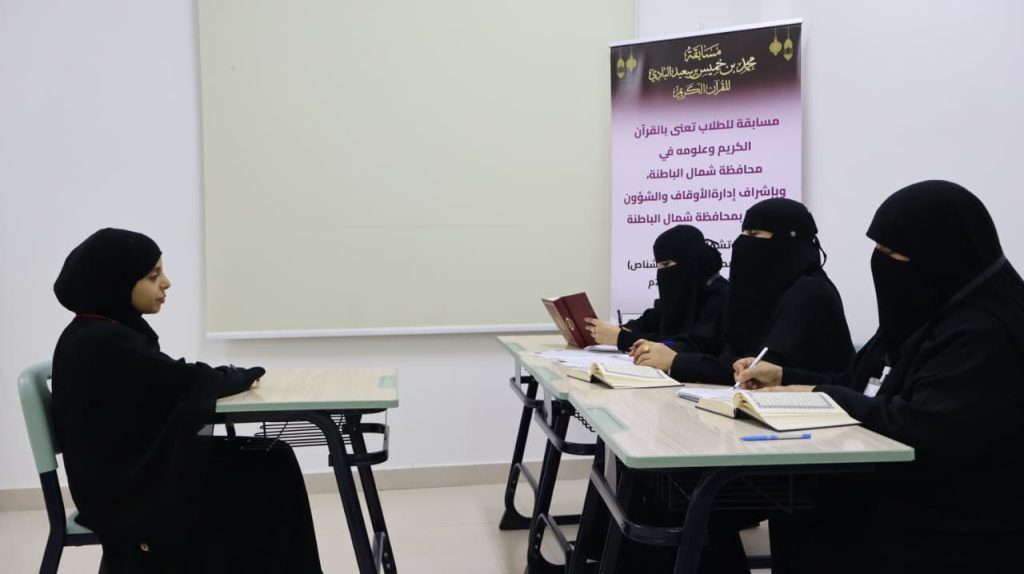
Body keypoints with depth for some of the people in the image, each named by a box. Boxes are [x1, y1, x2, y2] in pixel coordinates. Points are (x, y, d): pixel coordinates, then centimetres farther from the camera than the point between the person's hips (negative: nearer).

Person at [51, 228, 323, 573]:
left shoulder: (110, 333, 10)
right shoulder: (104, 341, -21)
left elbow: (171, 383, 9)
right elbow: (187, 382, -22)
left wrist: (229, 377, -8)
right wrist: (242, 375, -4)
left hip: (137, 466, 9)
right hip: (125, 487, -9)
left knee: (273, 462, -2)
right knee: (265, 479, -9)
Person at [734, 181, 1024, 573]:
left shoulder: (985, 333, -19)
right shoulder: (929, 315, 11)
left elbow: (925, 430, -27)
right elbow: (862, 390, 17)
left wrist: (819, 395, -17)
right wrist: (784, 378, 4)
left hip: (948, 531, -8)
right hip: (896, 500, 8)